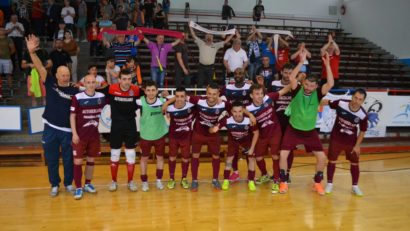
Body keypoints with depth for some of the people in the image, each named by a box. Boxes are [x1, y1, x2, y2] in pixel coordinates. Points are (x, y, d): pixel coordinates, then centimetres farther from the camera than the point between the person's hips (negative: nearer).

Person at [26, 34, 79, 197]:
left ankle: (68, 183, 28)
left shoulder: (74, 90, -6)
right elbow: (40, 68, -13)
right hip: (50, 128, 2)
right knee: (51, 158, 11)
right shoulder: (50, 83, -2)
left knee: (68, 158, 10)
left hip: (67, 129, -1)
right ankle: (54, 185, 27)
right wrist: (31, 52, -25)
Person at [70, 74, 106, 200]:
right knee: (78, 161, 0)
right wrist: (74, 134, -12)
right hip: (80, 135, -4)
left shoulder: (101, 96, -1)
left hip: (94, 134, 4)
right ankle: (78, 187, 11)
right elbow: (72, 116, -8)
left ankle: (88, 184, 28)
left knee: (91, 160, 13)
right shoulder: (77, 97, -11)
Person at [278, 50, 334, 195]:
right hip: (293, 130, -1)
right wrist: (301, 62, -32)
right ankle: (283, 182, 9)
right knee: (283, 155, -10)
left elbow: (330, 84, -25)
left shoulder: (318, 94, -9)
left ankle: (317, 183, 20)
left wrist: (327, 65, -28)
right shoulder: (297, 90, -12)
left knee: (322, 157, -2)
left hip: (310, 132, 2)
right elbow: (291, 78, -30)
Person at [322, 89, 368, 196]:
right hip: (336, 138, -1)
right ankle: (329, 184, 22)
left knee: (354, 163, 9)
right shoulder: (341, 103, -23)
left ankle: (355, 186, 27)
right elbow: (327, 102, -8)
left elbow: (362, 131, -5)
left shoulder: (363, 115, -18)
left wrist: (357, 145, -6)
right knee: (332, 160, 6)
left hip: (351, 141, 1)